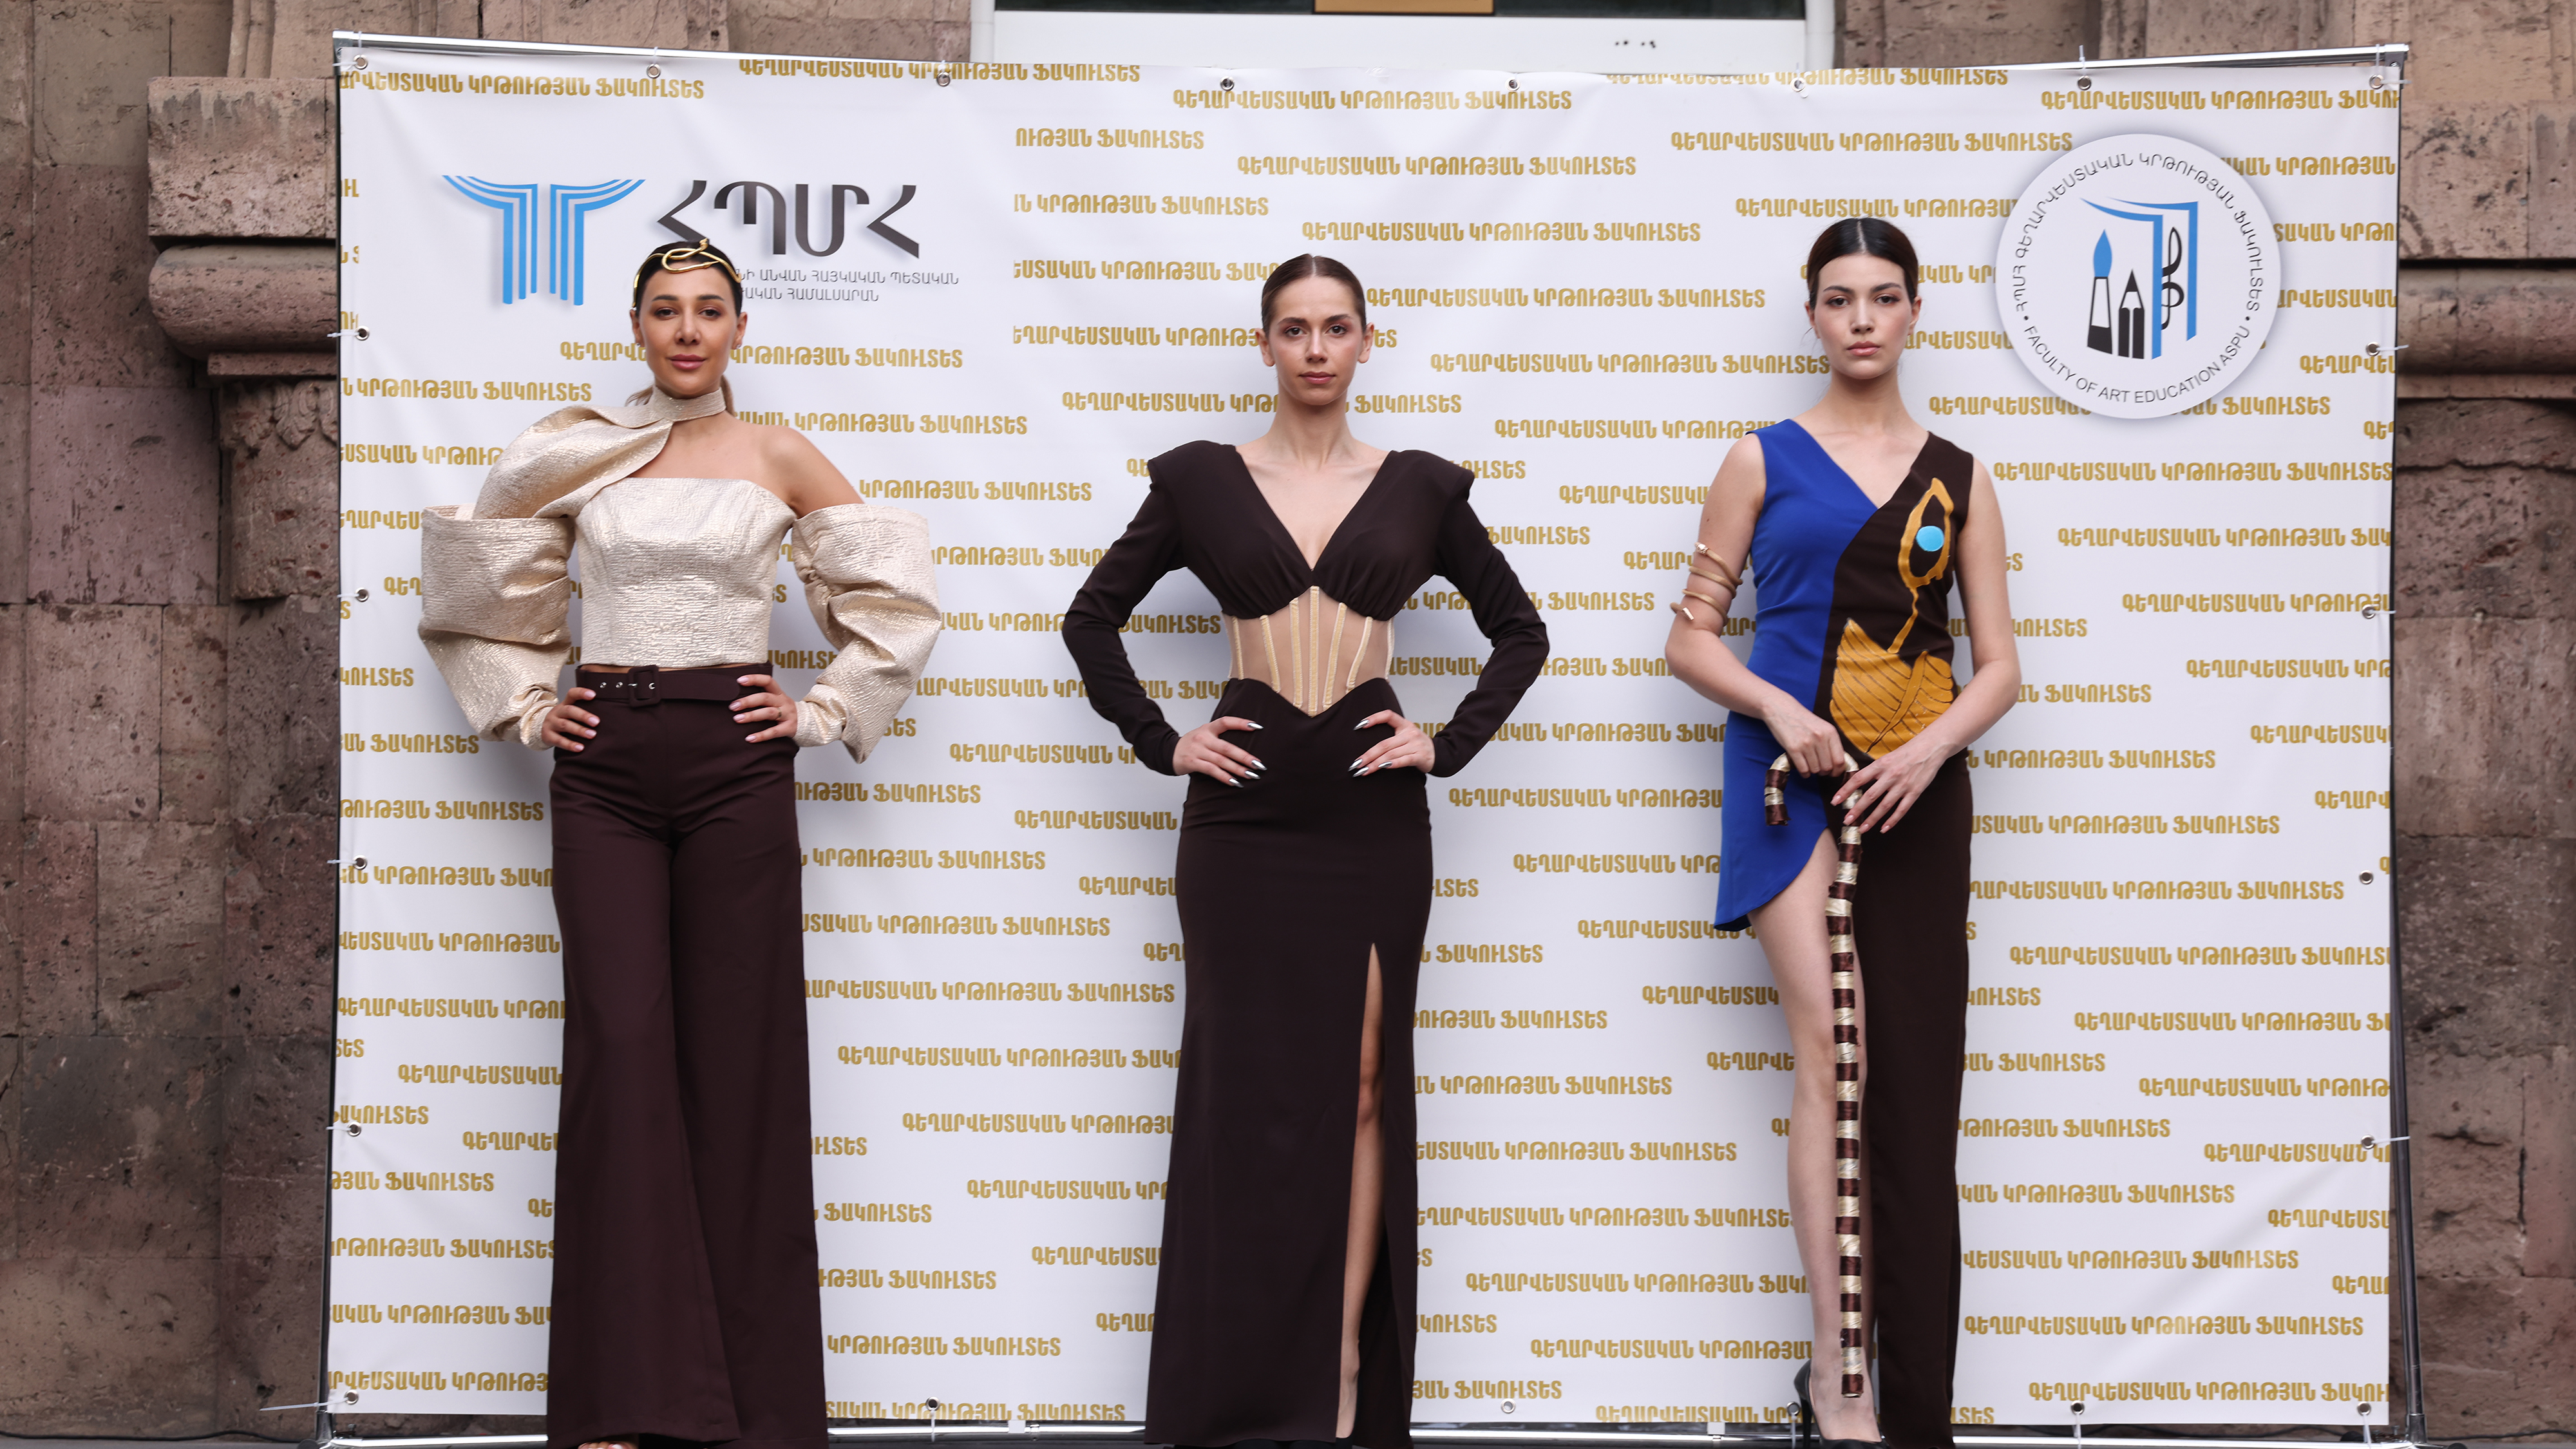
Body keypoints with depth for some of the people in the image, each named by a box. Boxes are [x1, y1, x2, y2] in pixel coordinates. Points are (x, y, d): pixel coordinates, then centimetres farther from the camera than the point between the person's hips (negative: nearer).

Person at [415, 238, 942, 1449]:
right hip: (602, 767, 1)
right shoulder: (575, 456, 9)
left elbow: (894, 593, 11)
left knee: (737, 1055, -1)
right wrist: (524, 707, 9)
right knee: (619, 1045, -8)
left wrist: (825, 711, 3)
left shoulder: (778, 459, 6)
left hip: (732, 761, -1)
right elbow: (486, 580, 19)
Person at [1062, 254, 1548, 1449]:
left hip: (1372, 811, 1)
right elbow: (1093, 615, 11)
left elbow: (1519, 632, 13)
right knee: (1251, 1089, 0)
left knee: (1362, 1086, 1)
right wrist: (1157, 742, 2)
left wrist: (1452, 744, 2)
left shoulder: (1417, 487, 6)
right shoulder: (1201, 480, 5)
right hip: (1244, 808, -1)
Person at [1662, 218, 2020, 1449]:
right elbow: (1691, 637, 6)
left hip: (1915, 785, 2)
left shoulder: (1958, 481, 11)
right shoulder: (1764, 462, 6)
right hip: (1792, 774, -2)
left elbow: (1999, 663, 9)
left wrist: (1933, 746, -10)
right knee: (1831, 1043, -17)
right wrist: (1777, 707, -12)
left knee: (1913, 1081, 0)